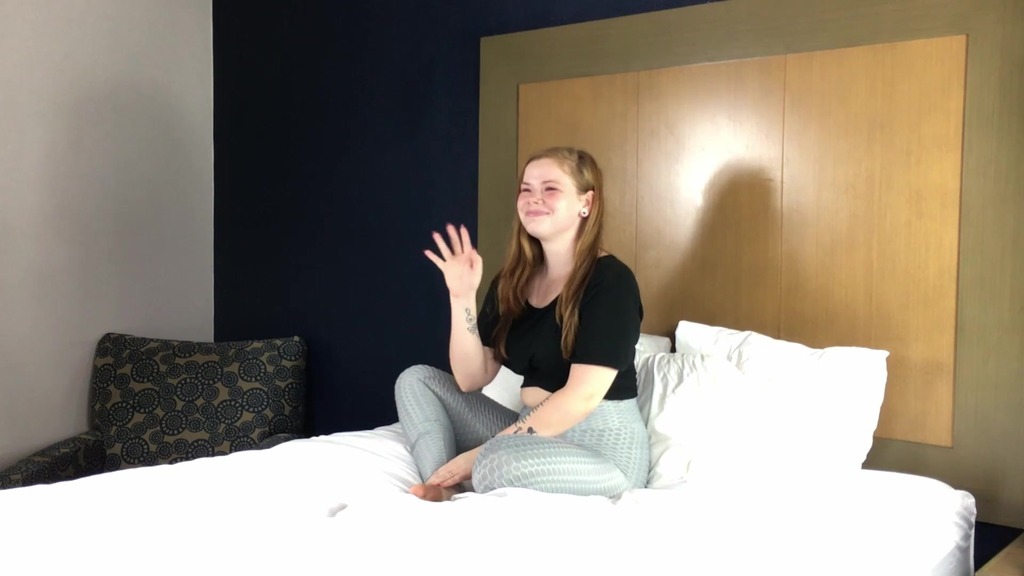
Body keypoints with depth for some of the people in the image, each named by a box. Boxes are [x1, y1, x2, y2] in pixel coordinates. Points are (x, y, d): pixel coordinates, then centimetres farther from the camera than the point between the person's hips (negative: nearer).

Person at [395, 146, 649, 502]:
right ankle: (442, 490, -15)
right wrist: (463, 298, -10)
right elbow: (470, 379, 3)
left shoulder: (610, 281, -13)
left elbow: (582, 396, -21)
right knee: (415, 380, 5)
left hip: (604, 447, -7)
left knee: (498, 465, -37)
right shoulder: (513, 281, 6)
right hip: (534, 433, 7)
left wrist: (486, 450, -20)